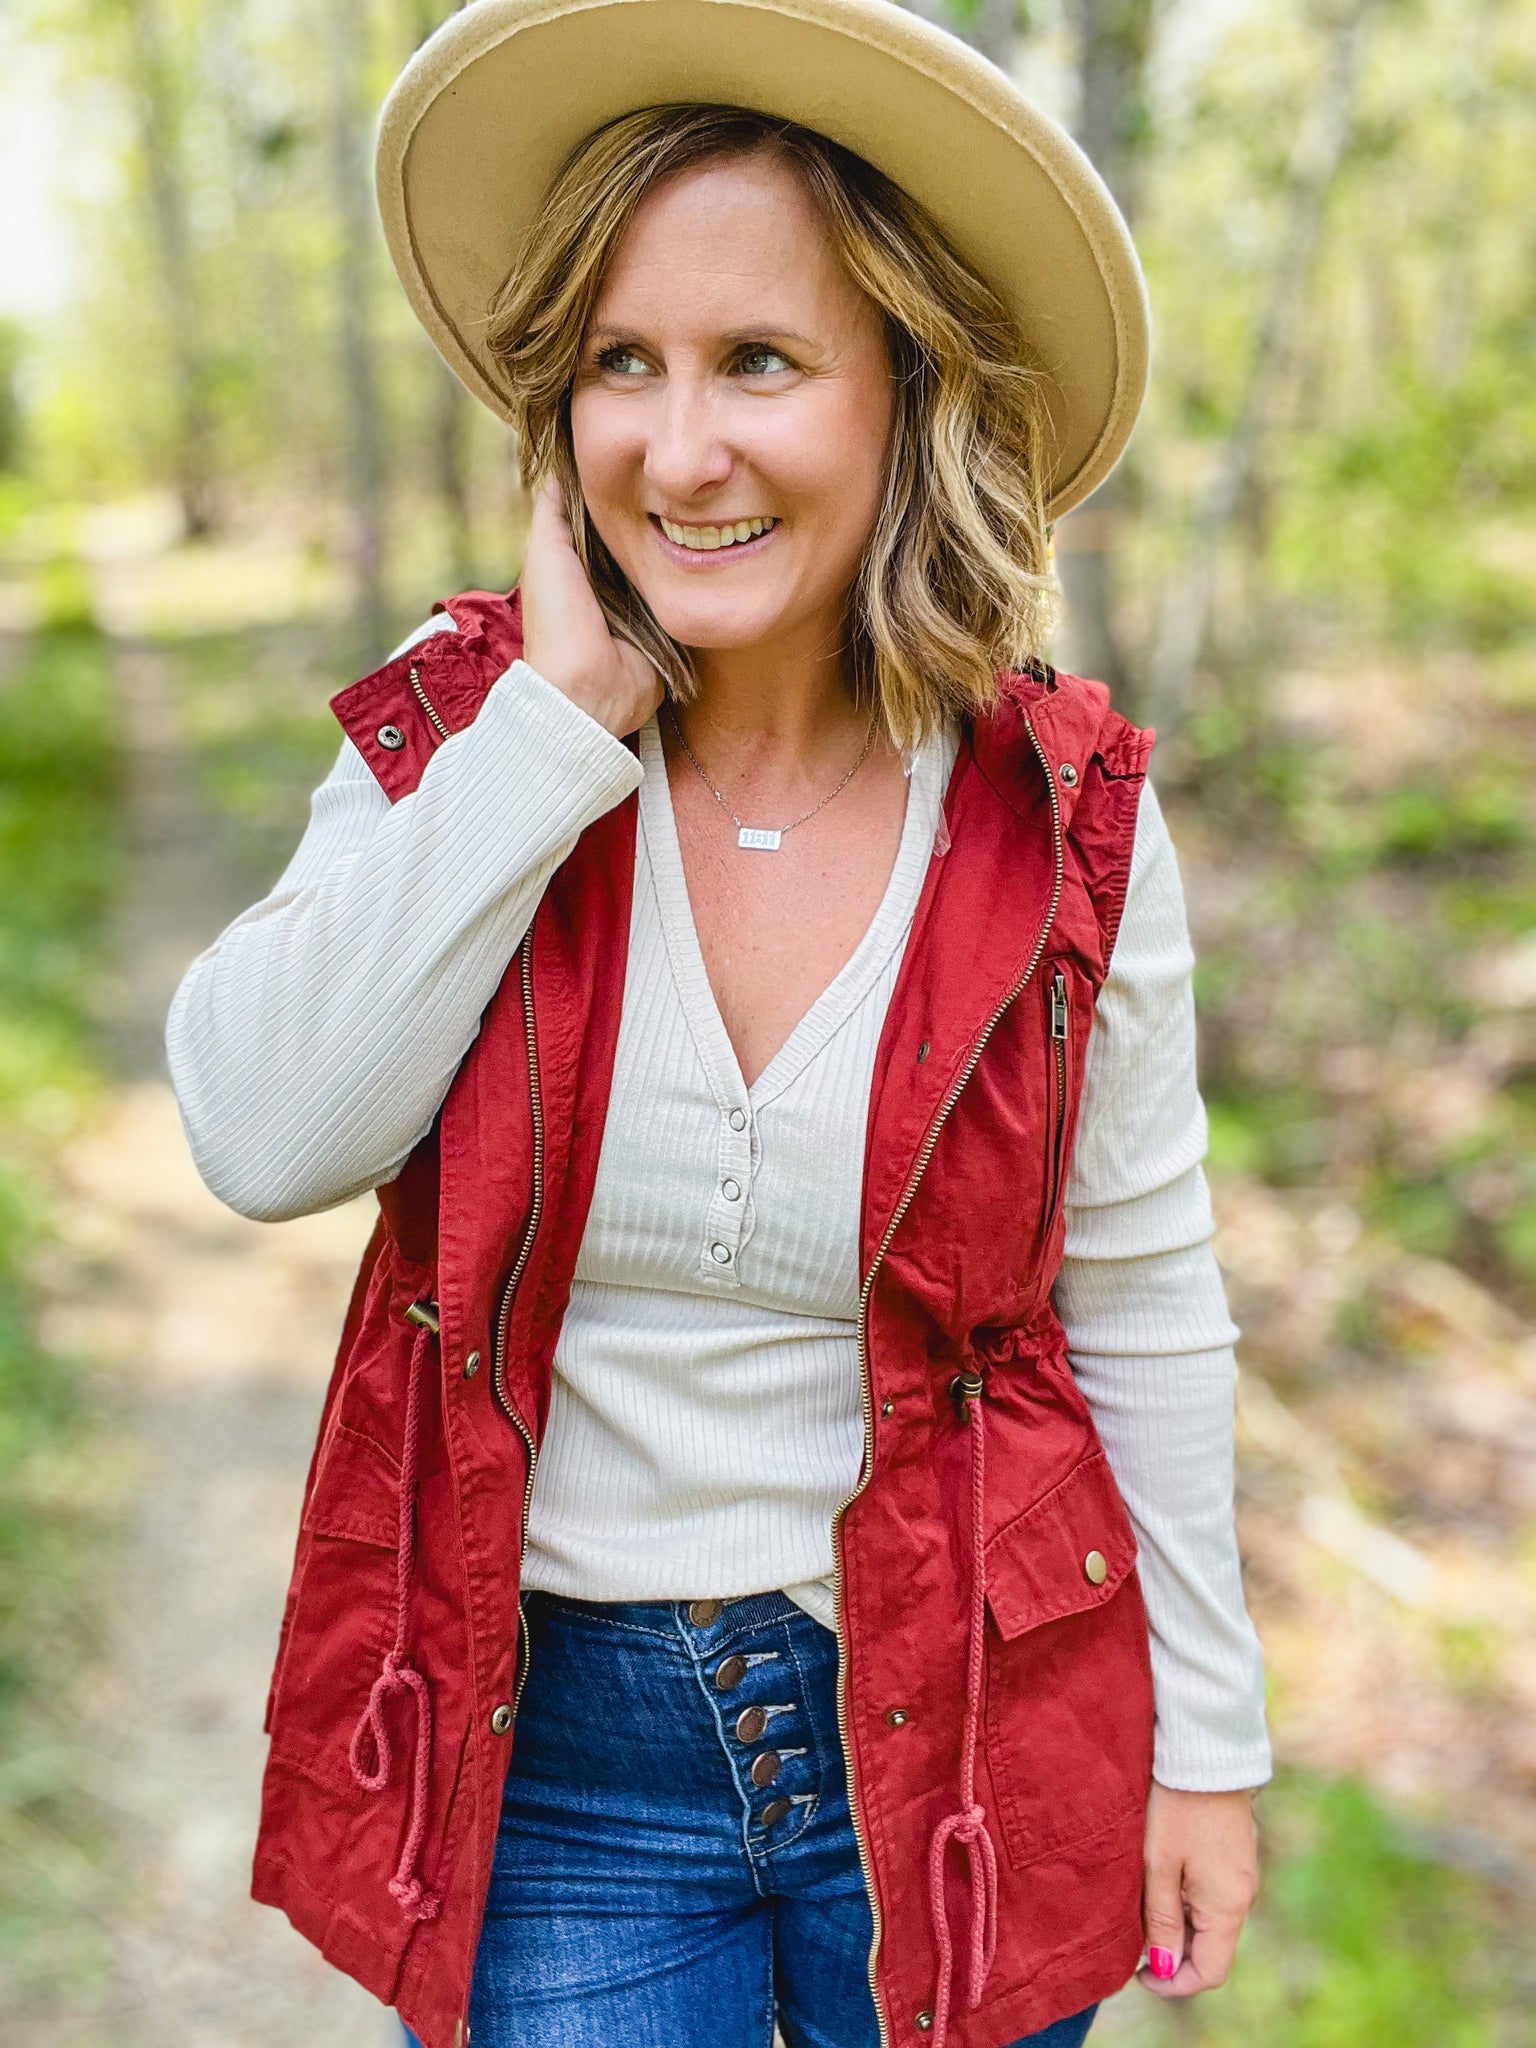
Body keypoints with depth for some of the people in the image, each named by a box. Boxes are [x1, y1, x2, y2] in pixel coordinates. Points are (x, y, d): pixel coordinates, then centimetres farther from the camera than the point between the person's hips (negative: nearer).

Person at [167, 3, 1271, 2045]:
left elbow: (1143, 1314, -3)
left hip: (961, 1729, 0)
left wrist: (1208, 1740, 2)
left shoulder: (1066, 817, -11)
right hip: (549, 1747, 0)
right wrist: (560, 720, -23)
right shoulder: (465, 730, -9)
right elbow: (263, 1137, -23)